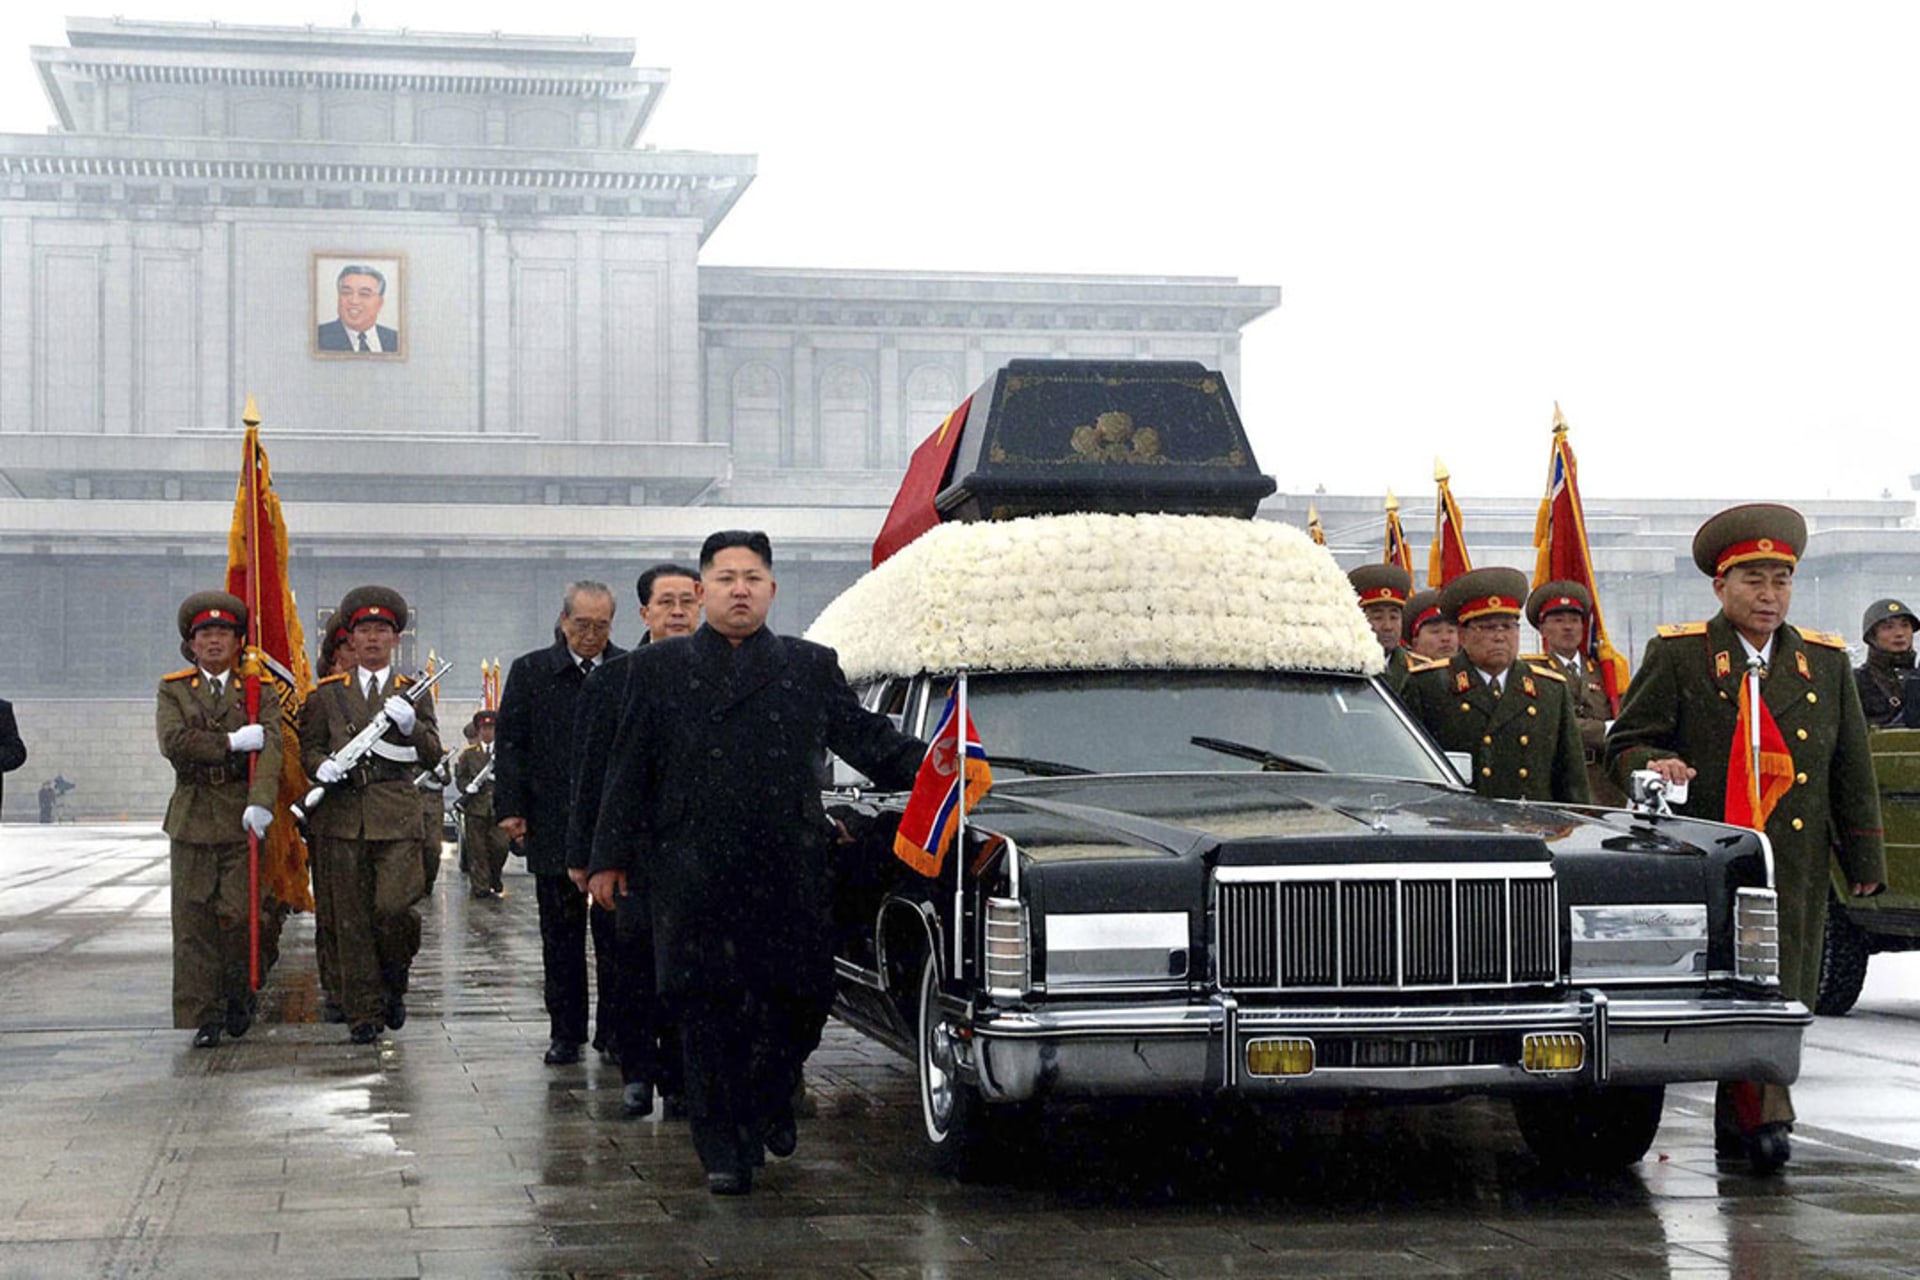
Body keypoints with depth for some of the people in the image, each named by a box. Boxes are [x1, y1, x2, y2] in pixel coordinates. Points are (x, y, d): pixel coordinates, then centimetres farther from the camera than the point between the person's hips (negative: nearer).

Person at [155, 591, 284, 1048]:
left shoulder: (261, 691, 7)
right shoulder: (173, 689, 10)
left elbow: (270, 748, -8)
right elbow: (172, 741, -8)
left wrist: (261, 802, -24)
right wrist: (231, 743, -13)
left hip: (241, 816, -1)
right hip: (192, 817, 1)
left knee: (238, 914, -6)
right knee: (194, 921, -1)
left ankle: (239, 997, 17)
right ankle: (204, 1017, 5)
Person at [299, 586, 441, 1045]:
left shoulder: (412, 693, 12)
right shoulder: (327, 693, 12)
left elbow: (433, 753, 5)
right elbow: (308, 747, 12)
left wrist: (411, 725, -14)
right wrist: (320, 766, -10)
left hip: (397, 814, -1)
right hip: (342, 814, 1)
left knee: (393, 907, -14)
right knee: (351, 920, 0)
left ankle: (394, 985, 13)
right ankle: (363, 1012, 8)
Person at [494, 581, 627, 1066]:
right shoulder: (530, 672, 5)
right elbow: (509, 744, 4)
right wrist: (510, 807, -5)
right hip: (554, 826, 1)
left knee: (616, 934, 2)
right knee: (561, 936, 7)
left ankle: (615, 1029, 11)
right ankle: (566, 1032, 15)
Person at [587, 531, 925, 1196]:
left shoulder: (812, 667, 13)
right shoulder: (657, 669, 11)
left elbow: (868, 738, 14)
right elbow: (627, 771, 10)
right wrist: (610, 858, 6)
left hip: (791, 876, 1)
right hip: (692, 878, -1)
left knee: (799, 1001, 0)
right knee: (707, 1012, -1)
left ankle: (772, 1100, 29)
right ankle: (723, 1147, 8)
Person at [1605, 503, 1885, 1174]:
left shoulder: (1826, 661, 13)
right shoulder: (1678, 654, 2)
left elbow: (1852, 771, 16)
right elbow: (1624, 743, 3)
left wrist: (1865, 861, 13)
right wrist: (1652, 766, -21)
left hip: (1798, 866, 4)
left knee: (1783, 994, 3)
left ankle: (1736, 1122, 11)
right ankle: (1764, 1118, -6)